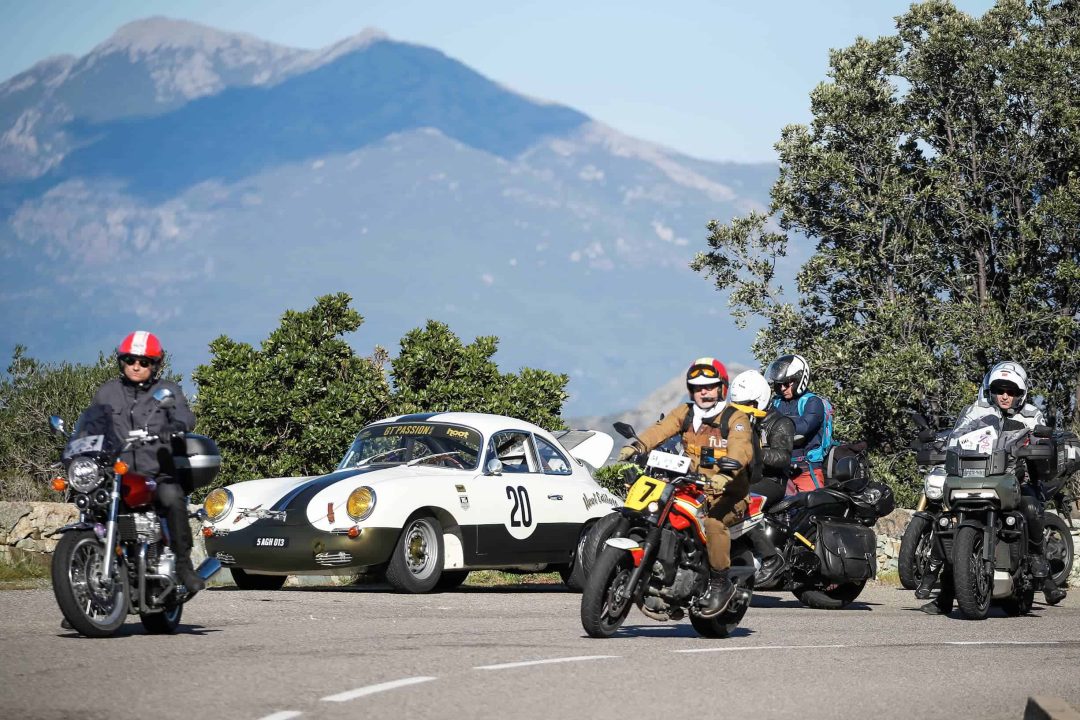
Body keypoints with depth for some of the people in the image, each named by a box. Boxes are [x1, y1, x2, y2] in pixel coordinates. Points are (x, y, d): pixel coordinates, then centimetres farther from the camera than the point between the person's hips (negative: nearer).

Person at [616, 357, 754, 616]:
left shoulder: (736, 418, -3)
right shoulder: (684, 413, 13)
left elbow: (741, 449, -22)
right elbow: (660, 429, -5)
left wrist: (725, 473, -43)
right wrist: (637, 446, -25)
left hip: (727, 493, -6)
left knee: (713, 521, -35)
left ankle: (721, 582, -20)